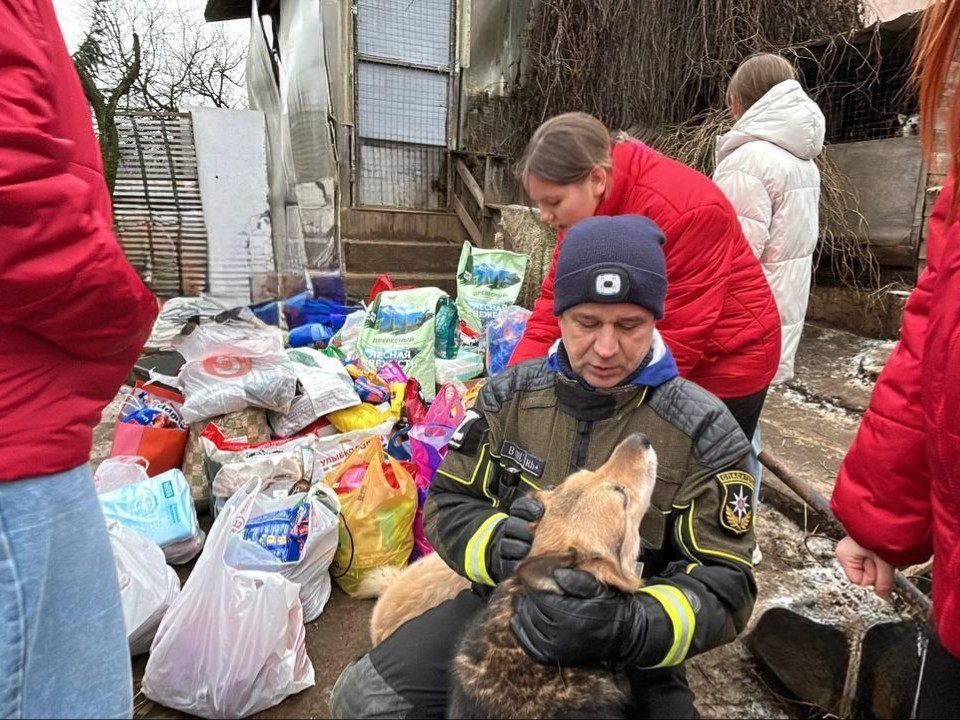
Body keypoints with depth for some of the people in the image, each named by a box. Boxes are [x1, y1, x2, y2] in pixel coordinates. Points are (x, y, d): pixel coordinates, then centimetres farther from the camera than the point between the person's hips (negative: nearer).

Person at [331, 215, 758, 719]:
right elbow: (448, 503, -3)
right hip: (503, 607, 2)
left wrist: (627, 627, -36)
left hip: (629, 651, -1)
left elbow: (724, 586, -16)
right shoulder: (509, 395, -7)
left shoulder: (704, 433, -15)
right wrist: (494, 546, -26)